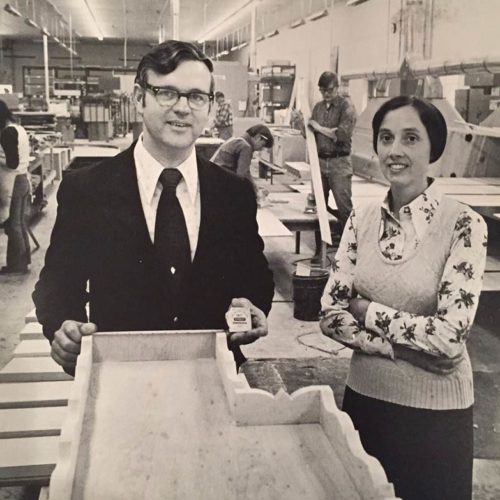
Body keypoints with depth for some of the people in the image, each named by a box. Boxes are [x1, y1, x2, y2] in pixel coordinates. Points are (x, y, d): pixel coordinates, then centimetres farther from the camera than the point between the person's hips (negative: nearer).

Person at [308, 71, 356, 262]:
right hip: (319, 160, 6)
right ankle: (319, 250, 18)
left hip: (339, 162, -5)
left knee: (344, 208, -7)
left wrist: (320, 128, -8)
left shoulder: (346, 106, -3)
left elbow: (343, 134, -16)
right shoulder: (318, 107, 14)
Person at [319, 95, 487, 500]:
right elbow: (331, 315, -5)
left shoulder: (464, 225, -15)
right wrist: (408, 348, -16)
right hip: (364, 396, 4)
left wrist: (367, 310, -12)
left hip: (433, 411, -4)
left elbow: (450, 337, -22)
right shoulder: (362, 218, -3)